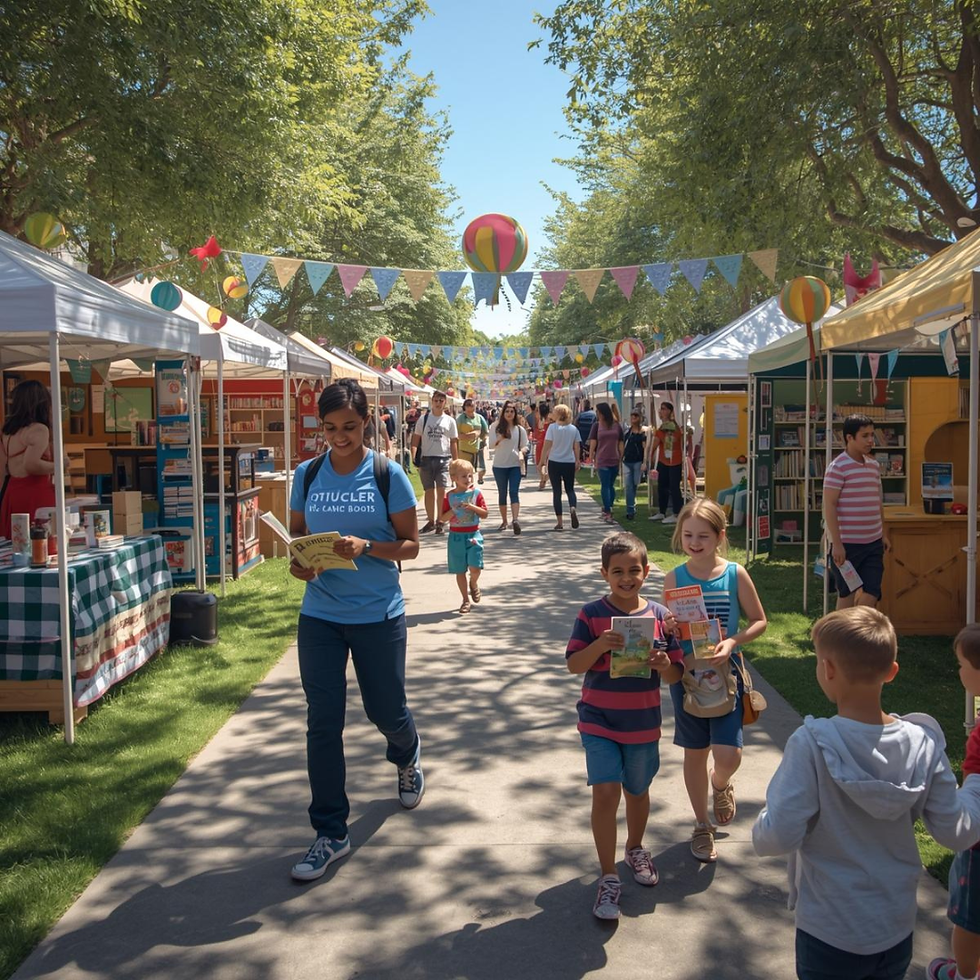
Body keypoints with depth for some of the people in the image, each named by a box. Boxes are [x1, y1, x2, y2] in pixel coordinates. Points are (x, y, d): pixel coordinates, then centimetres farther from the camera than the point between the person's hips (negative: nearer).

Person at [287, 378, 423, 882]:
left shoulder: (388, 476, -7)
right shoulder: (307, 475, 2)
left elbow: (410, 544, -5)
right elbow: (296, 533, 10)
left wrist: (365, 547, -22)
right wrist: (297, 562, -12)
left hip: (378, 614, -2)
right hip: (319, 616, 2)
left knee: (385, 710, 12)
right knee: (323, 722, 2)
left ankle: (407, 757, 50)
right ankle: (330, 832, 16)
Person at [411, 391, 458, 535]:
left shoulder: (450, 421, 5)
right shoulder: (423, 419, 5)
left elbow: (454, 442, 7)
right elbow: (416, 439, 5)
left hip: (443, 459, -1)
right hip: (427, 459, 1)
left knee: (441, 490, -6)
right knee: (428, 491, 7)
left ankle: (439, 521, 3)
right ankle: (431, 521, 18)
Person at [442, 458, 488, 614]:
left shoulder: (476, 493, -1)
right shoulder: (450, 496, 0)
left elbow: (485, 513, -2)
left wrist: (472, 507, -16)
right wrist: (453, 511, -16)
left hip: (473, 535, -1)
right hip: (456, 536, 1)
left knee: (475, 568, -13)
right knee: (459, 571, 6)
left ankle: (473, 585, 22)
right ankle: (466, 600, 20)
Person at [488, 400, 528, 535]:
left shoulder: (519, 429, 6)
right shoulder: (496, 427, 3)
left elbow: (526, 445, 9)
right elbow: (491, 445, -2)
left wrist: (522, 452, -14)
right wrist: (499, 439, -22)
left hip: (515, 465, -1)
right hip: (499, 465, 1)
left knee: (514, 492, -15)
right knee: (502, 493, 8)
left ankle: (515, 519, -28)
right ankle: (504, 521, 18)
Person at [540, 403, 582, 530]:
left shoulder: (552, 427, -8)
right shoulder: (574, 429, 2)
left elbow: (547, 446, -10)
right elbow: (577, 447, 4)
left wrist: (543, 461, -4)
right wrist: (578, 461, 14)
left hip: (554, 463, -2)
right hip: (569, 463, 2)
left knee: (556, 491, 5)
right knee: (570, 489, 15)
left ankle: (560, 522, 4)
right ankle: (573, 508, -17)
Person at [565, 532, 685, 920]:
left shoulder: (660, 616, -4)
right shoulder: (591, 615, -8)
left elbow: (676, 675, 0)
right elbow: (573, 665, -8)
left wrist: (663, 665, -23)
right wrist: (600, 645, -26)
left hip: (643, 724, 2)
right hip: (599, 722, -2)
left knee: (637, 791, 18)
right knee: (605, 792, -10)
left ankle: (635, 849, 47)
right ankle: (608, 877, 6)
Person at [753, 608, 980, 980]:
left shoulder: (811, 744, -26)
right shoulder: (923, 743, -13)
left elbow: (778, 837, -26)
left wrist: (762, 825, -4)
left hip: (830, 936, -4)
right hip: (897, 931, 4)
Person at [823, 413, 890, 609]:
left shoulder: (874, 464, 12)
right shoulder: (838, 466, -11)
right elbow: (829, 506, -15)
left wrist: (883, 534, 19)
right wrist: (836, 543, -18)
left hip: (873, 542, 6)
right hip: (847, 543, -6)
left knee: (871, 594, 2)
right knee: (847, 594, 4)